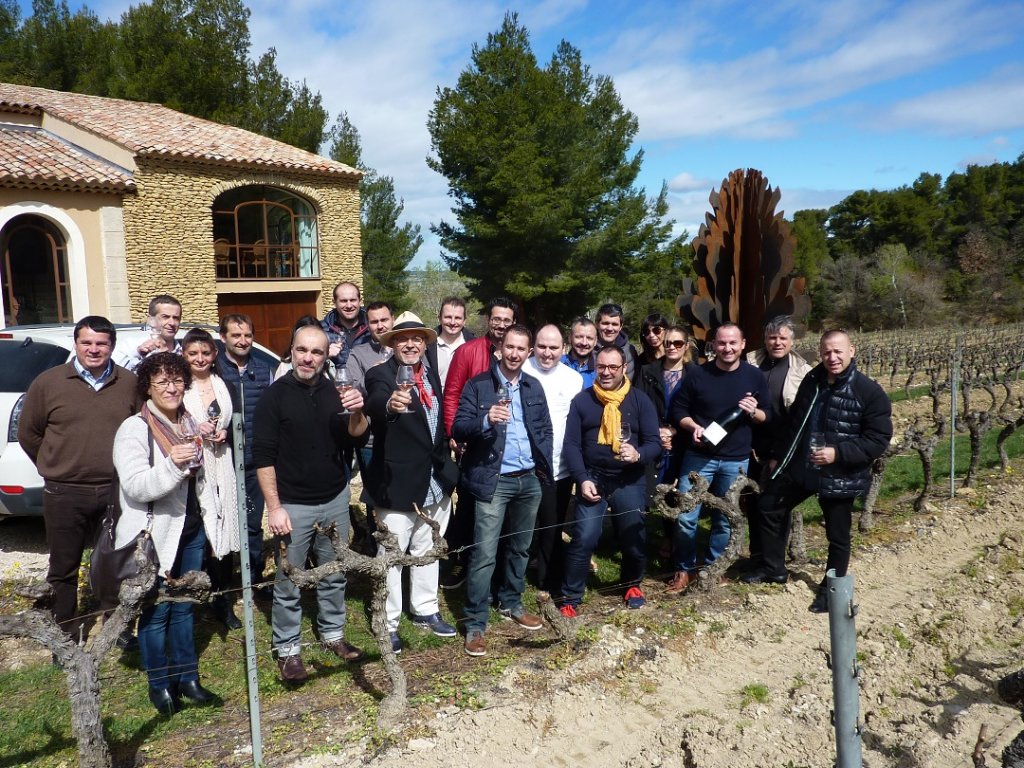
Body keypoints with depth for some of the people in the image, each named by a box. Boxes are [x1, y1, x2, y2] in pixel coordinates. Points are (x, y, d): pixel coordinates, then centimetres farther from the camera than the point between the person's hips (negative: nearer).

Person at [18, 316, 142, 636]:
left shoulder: (130, 383, 0)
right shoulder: (48, 382, -3)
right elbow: (28, 433, 6)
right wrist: (55, 468, 9)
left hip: (117, 492, 1)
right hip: (65, 495, -1)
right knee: (63, 570, 11)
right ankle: (66, 636, 28)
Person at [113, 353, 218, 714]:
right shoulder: (134, 429, -12)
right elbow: (135, 486, -24)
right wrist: (172, 464, -37)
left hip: (191, 530, 6)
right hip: (155, 535, -6)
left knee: (183, 607, 16)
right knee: (156, 611, 6)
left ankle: (187, 677, 28)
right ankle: (160, 684, 22)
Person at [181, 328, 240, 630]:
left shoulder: (224, 385, 11)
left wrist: (225, 434, -1)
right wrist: (194, 430, -13)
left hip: (221, 467, 3)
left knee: (224, 533, 3)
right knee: (199, 535, -5)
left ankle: (223, 602, 15)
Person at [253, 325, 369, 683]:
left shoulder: (335, 392, 2)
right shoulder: (275, 395, -8)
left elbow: (356, 440, 1)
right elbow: (263, 456, -9)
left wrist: (357, 414, -20)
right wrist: (274, 507, -12)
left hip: (335, 500, 4)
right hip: (292, 505, -4)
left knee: (334, 574, 15)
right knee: (288, 582, 4)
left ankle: (333, 634, 33)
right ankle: (287, 649, 21)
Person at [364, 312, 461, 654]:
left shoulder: (432, 375, 7)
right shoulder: (380, 375, -13)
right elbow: (374, 403, -36)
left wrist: (447, 468, 14)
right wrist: (389, 404, -59)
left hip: (436, 481, 7)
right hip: (399, 482, -6)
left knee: (427, 551, 21)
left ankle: (425, 610, 38)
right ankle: (388, 623, 20)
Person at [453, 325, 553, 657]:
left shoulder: (533, 387, 11)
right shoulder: (478, 384, -5)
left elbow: (545, 428, 17)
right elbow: (458, 428, -12)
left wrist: (544, 464, 5)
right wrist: (486, 421, -30)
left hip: (530, 480, 5)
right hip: (494, 481, -5)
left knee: (520, 547, 17)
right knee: (484, 553, -7)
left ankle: (511, 603, 35)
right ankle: (475, 624, 3)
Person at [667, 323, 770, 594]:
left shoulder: (755, 377, 1)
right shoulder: (697, 374, -3)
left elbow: (768, 416, 8)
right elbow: (677, 410, 2)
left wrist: (754, 412, -14)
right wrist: (694, 427, -16)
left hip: (736, 460, 1)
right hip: (699, 456, -1)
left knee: (724, 519, 12)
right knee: (686, 517, -2)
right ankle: (685, 569, 16)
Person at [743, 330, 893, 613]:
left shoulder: (870, 392, -16)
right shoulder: (812, 380, 2)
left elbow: (879, 440, -17)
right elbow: (793, 421, 13)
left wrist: (838, 453, -27)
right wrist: (777, 455, 15)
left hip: (839, 476, -6)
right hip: (799, 466, 6)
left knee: (837, 536, 9)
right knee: (770, 507, 15)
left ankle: (831, 589, 31)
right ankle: (774, 569, 32)